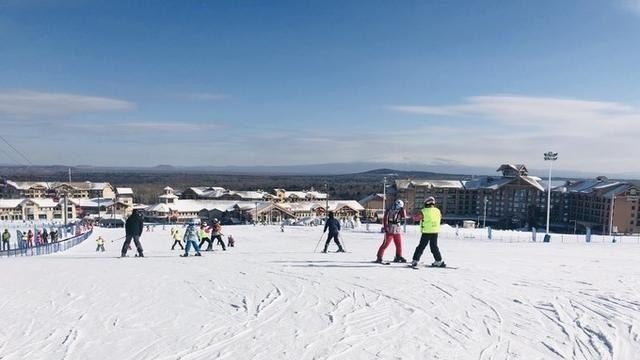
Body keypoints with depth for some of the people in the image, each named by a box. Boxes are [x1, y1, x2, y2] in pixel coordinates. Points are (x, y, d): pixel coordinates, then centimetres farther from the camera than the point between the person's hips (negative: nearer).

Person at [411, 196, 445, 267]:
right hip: (435, 232, 4)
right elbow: (440, 218, 20)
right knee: (434, 246, 16)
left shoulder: (424, 211, -12)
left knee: (421, 246, 3)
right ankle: (439, 261, 17)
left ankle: (415, 261, 3)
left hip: (426, 232, -4)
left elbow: (416, 218, 0)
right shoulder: (437, 211, 1)